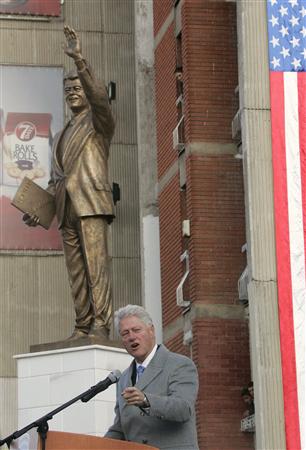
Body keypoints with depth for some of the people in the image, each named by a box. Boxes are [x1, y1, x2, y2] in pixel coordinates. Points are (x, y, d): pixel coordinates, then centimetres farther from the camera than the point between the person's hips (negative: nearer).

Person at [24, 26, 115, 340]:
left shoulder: (99, 122, 9)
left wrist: (79, 60, -27)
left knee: (96, 264, -15)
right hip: (66, 209, 7)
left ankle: (100, 326, -21)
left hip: (91, 204, -7)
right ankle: (82, 328, -3)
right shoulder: (62, 136, 28)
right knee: (76, 271, 0)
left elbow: (98, 96, -15)